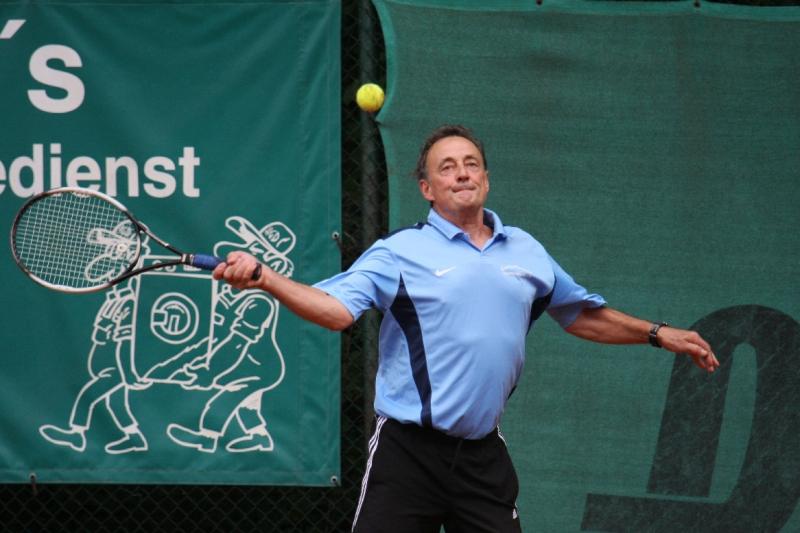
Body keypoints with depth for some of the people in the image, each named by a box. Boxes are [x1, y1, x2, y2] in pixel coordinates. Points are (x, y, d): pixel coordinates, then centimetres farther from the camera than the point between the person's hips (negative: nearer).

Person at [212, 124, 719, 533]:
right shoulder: (400, 252, -2)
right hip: (409, 450, -4)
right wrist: (264, 279, -29)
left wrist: (658, 333, 25)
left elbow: (582, 314, 27)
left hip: (483, 458, 4)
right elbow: (337, 308, -15)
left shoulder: (527, 252, 13)